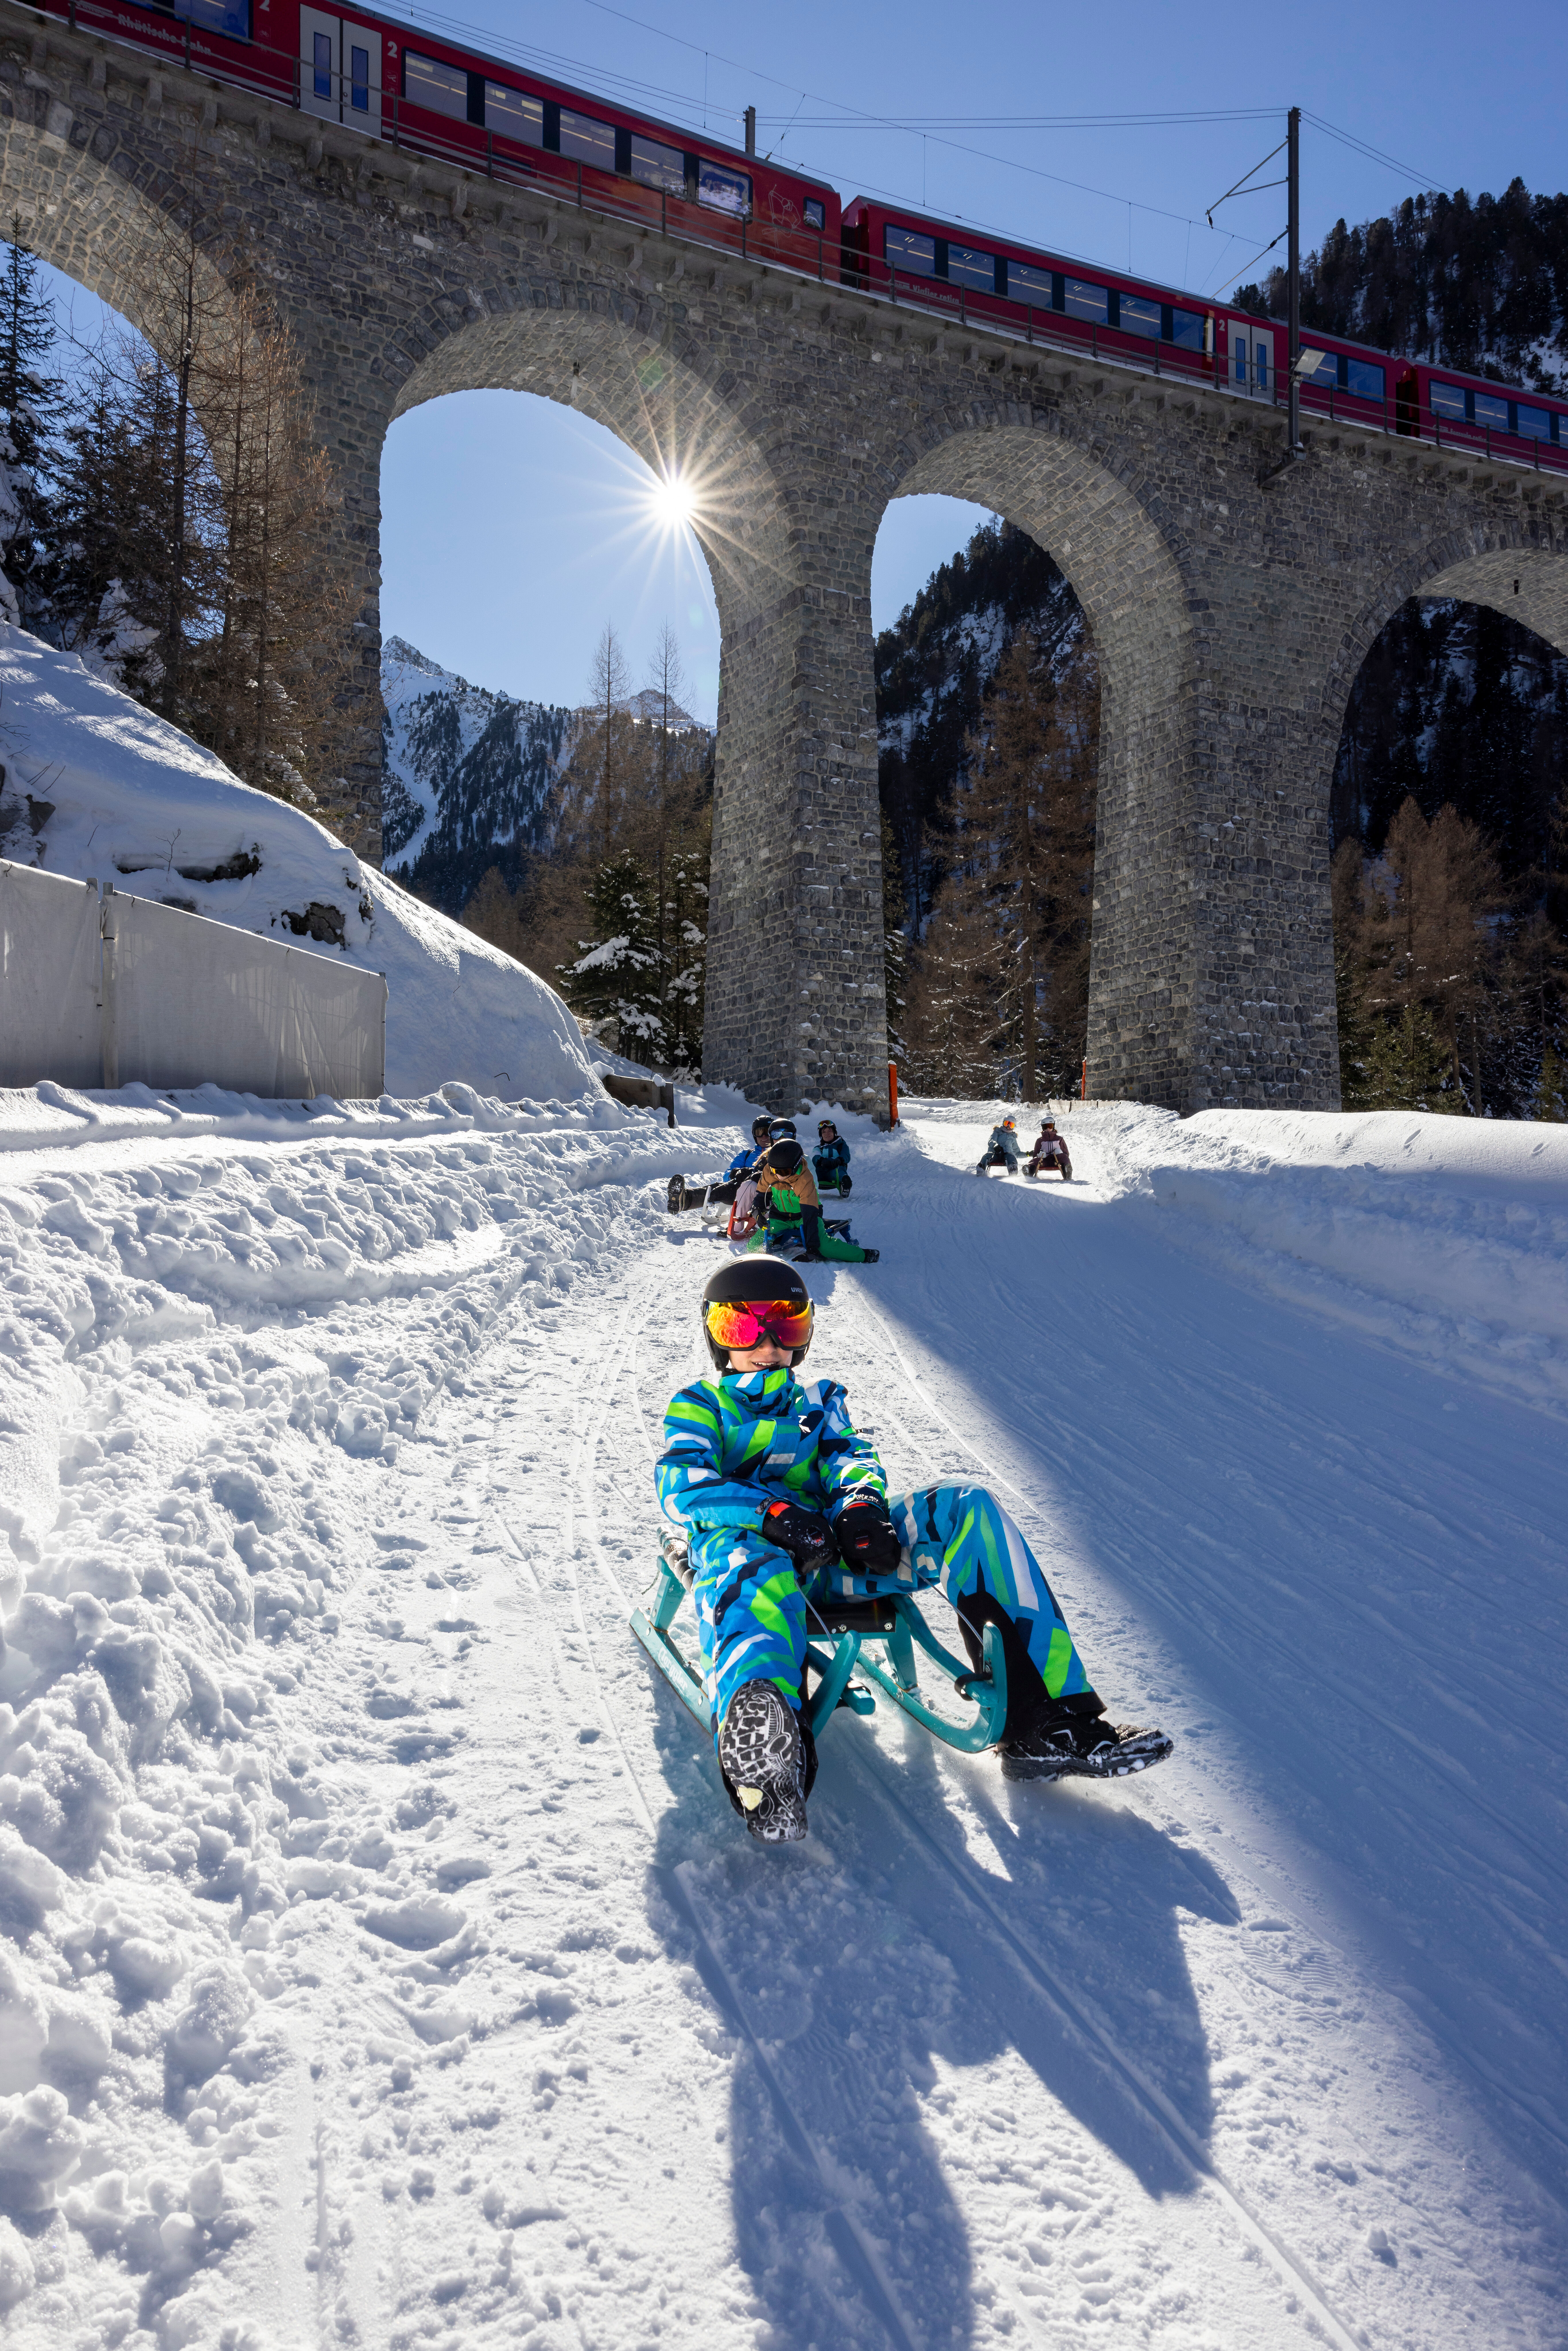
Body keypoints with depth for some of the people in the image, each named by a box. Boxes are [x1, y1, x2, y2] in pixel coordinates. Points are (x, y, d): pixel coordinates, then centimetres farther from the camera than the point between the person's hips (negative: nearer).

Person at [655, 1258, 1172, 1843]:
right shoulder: (697, 1405, 24)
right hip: (746, 1543, -4)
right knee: (747, 1574, -43)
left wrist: (860, 1503, -13)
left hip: (831, 1552, 4)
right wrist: (773, 1514, -17)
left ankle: (1044, 1720, -30)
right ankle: (762, 1747, -79)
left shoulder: (819, 1402, 36)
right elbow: (681, 1487, 2)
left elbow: (851, 1456, 15)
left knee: (967, 1510, -19)